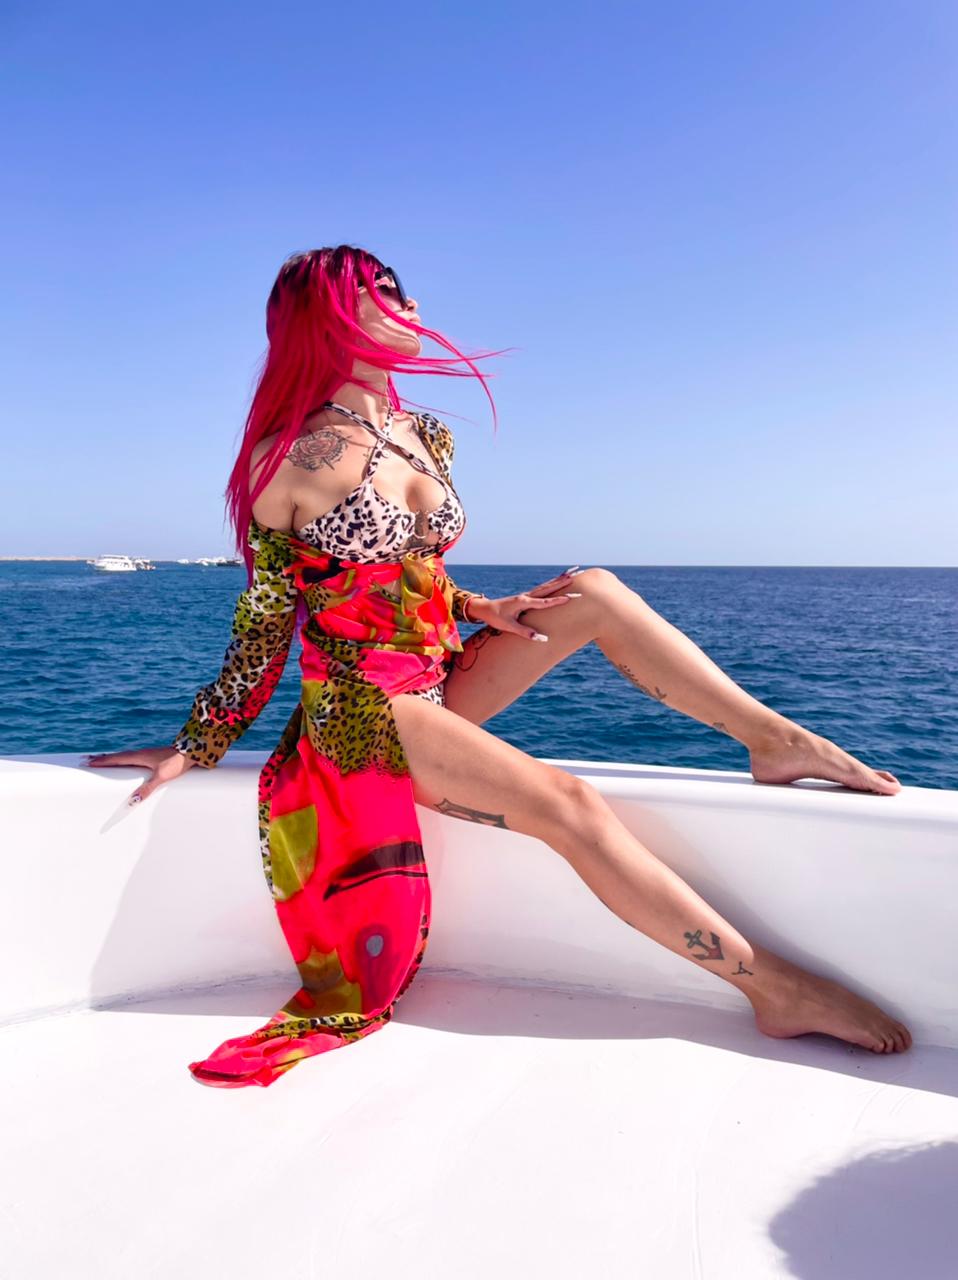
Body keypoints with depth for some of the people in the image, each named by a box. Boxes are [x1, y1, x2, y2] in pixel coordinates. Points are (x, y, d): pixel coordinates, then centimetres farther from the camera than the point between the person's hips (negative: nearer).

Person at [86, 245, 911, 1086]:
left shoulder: (425, 438, 11)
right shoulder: (288, 456, -8)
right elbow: (263, 623, -3)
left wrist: (488, 609, 1)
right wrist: (196, 748, 0)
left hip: (438, 684, 7)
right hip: (360, 702, -6)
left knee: (595, 592, -11)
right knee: (569, 804, -23)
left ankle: (782, 742, -7)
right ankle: (776, 989, -14)